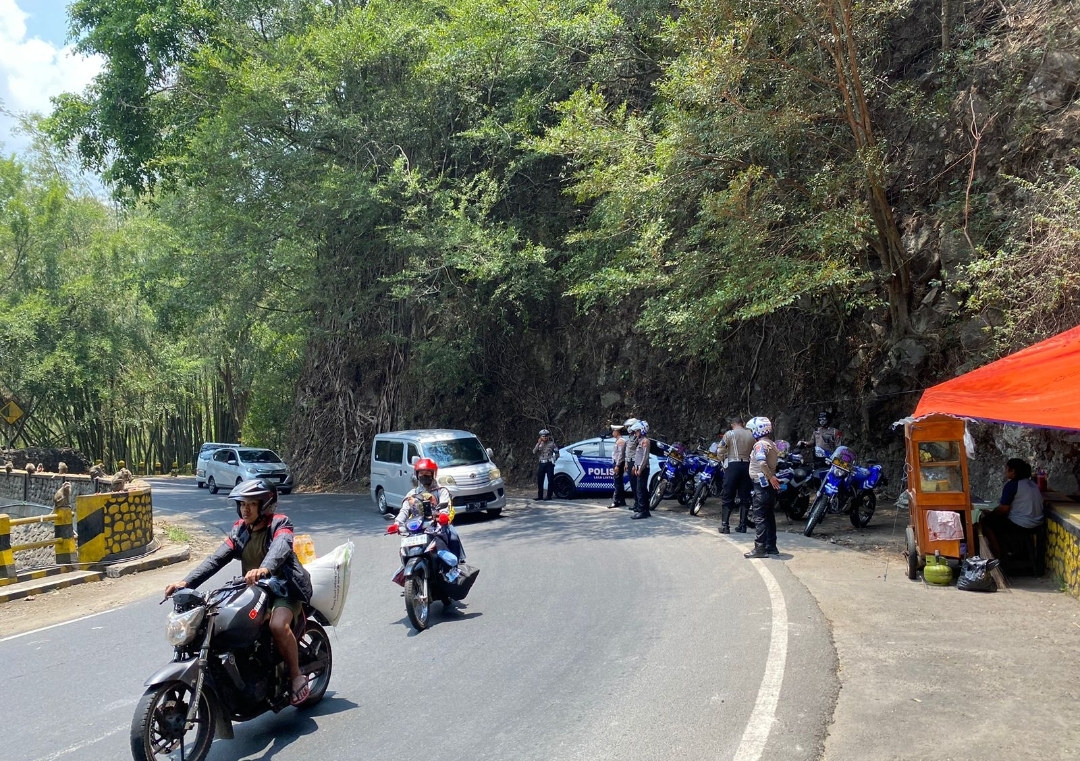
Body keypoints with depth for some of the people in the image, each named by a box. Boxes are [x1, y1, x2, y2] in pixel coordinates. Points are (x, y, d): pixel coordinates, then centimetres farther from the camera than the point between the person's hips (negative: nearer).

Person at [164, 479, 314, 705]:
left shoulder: (280, 523, -9)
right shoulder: (239, 530, 9)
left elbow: (280, 547, -32)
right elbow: (216, 559, -1)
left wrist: (265, 569, -53)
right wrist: (187, 582, -16)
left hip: (285, 587, -7)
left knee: (278, 625, -32)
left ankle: (297, 676, -11)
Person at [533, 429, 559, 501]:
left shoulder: (552, 444, 1)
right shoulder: (540, 444, 11)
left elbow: (557, 454, 4)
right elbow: (534, 452, -4)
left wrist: (553, 460, -4)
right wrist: (538, 444, -12)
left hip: (549, 464, -4)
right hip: (541, 464, 4)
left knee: (550, 480, -3)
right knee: (539, 481, 4)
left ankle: (549, 496, 3)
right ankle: (540, 496, 12)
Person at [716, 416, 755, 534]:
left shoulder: (729, 434, -4)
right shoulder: (751, 435, 6)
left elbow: (720, 451, -4)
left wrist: (723, 458, 15)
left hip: (733, 466, -3)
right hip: (747, 466, 3)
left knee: (727, 497, 2)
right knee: (745, 497, 10)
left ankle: (725, 525, -1)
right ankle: (743, 525, 12)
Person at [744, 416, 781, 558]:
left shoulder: (760, 444, -15)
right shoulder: (771, 444, 16)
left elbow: (762, 462, -30)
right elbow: (774, 461, 15)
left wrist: (771, 477, -26)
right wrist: (772, 477, 12)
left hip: (762, 484, -10)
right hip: (770, 484, 10)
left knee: (760, 517, -9)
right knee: (769, 516, 13)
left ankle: (760, 548, -10)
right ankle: (771, 546, 19)